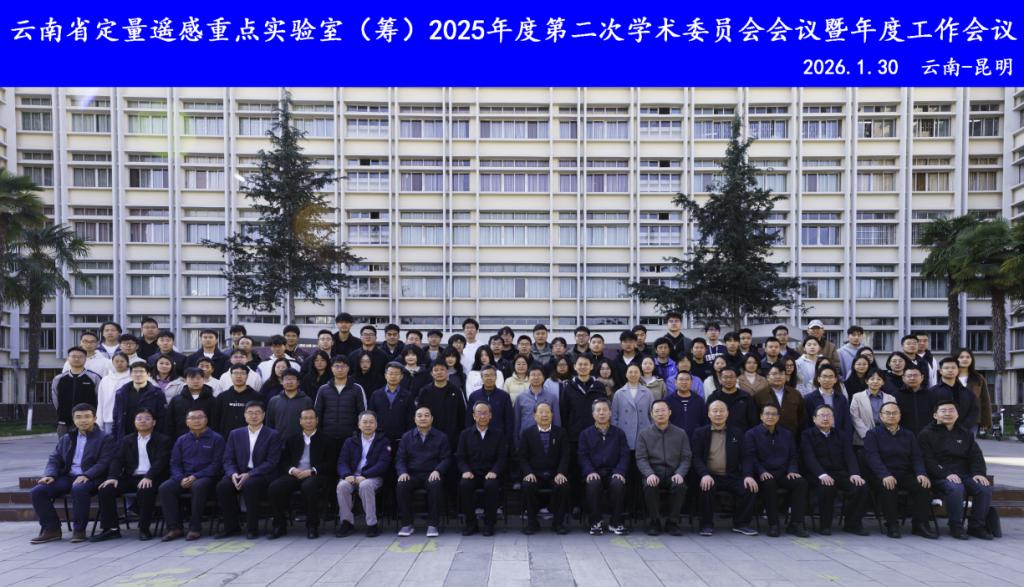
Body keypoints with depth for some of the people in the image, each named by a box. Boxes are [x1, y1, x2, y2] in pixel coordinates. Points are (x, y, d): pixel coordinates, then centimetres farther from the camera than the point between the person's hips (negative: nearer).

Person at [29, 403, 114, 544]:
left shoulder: (105, 439, 3)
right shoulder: (65, 439, 22)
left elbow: (104, 463, -7)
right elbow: (54, 459, 17)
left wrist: (86, 476, -23)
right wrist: (50, 475, -5)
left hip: (90, 479, -6)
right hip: (67, 477, 6)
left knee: (79, 489, -38)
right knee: (37, 491, -17)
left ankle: (79, 530, -22)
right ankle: (51, 529, -4)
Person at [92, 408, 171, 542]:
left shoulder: (163, 440, 6)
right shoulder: (126, 440, 20)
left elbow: (160, 461, -8)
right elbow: (117, 460, 8)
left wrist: (148, 477, -25)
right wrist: (113, 477, -12)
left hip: (151, 479, -5)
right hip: (131, 477, 5)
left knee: (145, 490, -36)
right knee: (106, 489, -19)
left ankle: (144, 529, -22)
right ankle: (111, 528, -11)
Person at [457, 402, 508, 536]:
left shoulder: (498, 434, 11)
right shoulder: (465, 434, 13)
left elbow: (502, 457, 3)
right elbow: (460, 457, 7)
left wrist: (494, 471, -16)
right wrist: (465, 471, -13)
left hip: (490, 474, -1)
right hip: (471, 474, 1)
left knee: (492, 485, -35)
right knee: (464, 484, -32)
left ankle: (489, 524, -16)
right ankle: (470, 523, -15)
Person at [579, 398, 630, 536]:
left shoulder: (619, 433, 16)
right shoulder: (585, 434, 14)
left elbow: (624, 455, 7)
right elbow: (583, 456, 4)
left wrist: (619, 472, -12)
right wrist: (590, 472, -15)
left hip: (613, 472, 1)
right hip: (594, 473, 0)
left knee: (618, 483, -33)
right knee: (593, 484, -34)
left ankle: (616, 523, -16)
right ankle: (596, 522, -16)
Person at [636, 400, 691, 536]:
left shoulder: (680, 433, 11)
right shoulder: (644, 434, 8)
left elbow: (686, 457, 6)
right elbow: (641, 458, 1)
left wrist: (679, 473, -13)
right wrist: (649, 474, -18)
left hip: (673, 473, 1)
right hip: (653, 472, -1)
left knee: (680, 486, -32)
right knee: (649, 486, -33)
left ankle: (672, 523, -14)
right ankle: (654, 522, -14)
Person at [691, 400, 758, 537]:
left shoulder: (737, 432, 12)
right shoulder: (700, 433, 7)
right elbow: (696, 458, -1)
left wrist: (748, 475, -11)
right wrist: (704, 475, -20)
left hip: (731, 476, 2)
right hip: (709, 476, -2)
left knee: (748, 488, -24)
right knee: (706, 488, -33)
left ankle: (741, 524, -2)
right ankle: (707, 525, -12)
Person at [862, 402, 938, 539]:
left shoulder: (908, 435, 20)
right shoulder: (873, 434, 5)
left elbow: (916, 457, 10)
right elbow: (872, 457, -9)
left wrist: (921, 473, -12)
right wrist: (885, 475, -27)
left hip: (905, 474, 4)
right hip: (882, 476, -4)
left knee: (923, 484, -26)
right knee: (888, 487, -36)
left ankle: (920, 525, -19)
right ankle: (892, 525, -24)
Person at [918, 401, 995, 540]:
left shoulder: (966, 434, 21)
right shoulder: (926, 434, 4)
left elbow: (976, 456, 16)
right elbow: (928, 460, -6)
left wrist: (978, 473, -5)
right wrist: (946, 474, -20)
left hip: (965, 475, 5)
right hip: (940, 477, -5)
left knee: (985, 488, -22)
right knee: (956, 488, -35)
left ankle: (976, 526, -6)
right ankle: (956, 527, -18)